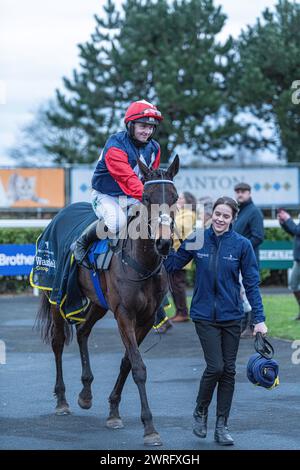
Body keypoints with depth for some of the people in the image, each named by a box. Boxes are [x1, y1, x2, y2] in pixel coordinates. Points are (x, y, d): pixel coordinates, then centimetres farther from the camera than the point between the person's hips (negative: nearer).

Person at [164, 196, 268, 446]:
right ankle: (200, 412, 15)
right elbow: (172, 265, 7)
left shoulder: (242, 244, -5)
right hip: (205, 315, -1)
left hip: (231, 315, 1)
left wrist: (259, 318, -7)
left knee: (228, 370, 5)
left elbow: (252, 283, -3)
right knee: (215, 367, -10)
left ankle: (222, 425, 16)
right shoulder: (196, 241, -2)